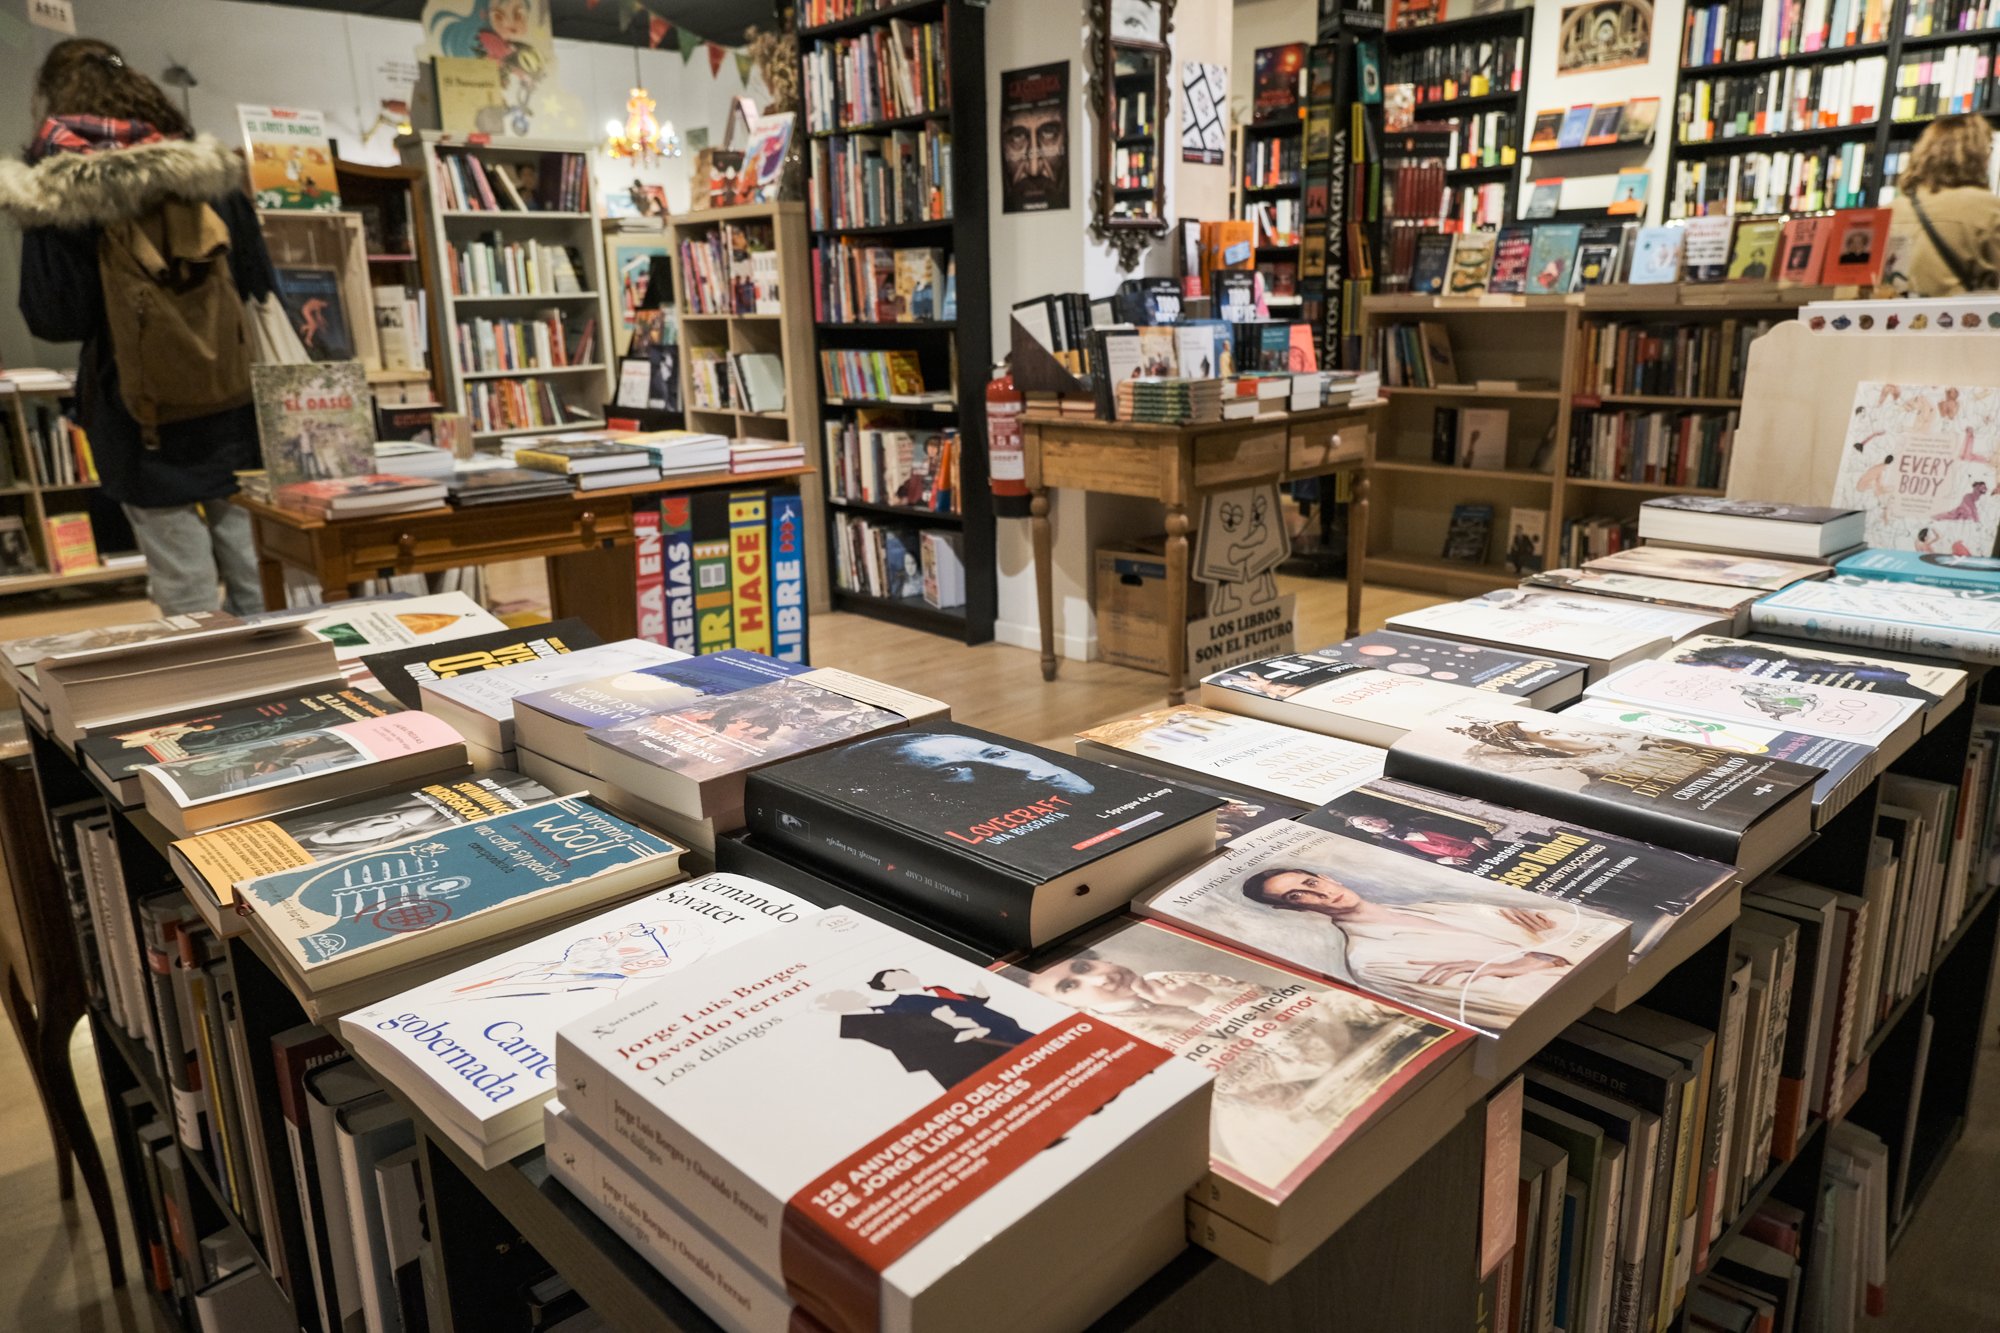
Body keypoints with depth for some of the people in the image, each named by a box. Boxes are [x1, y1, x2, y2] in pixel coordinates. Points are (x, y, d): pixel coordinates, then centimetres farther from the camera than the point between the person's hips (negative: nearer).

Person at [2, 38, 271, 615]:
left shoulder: (54, 194, -9)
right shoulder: (209, 172, 2)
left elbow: (53, 319, -10)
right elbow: (259, 289, 6)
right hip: (231, 409, 4)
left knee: (185, 593, 4)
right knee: (255, 582, 12)